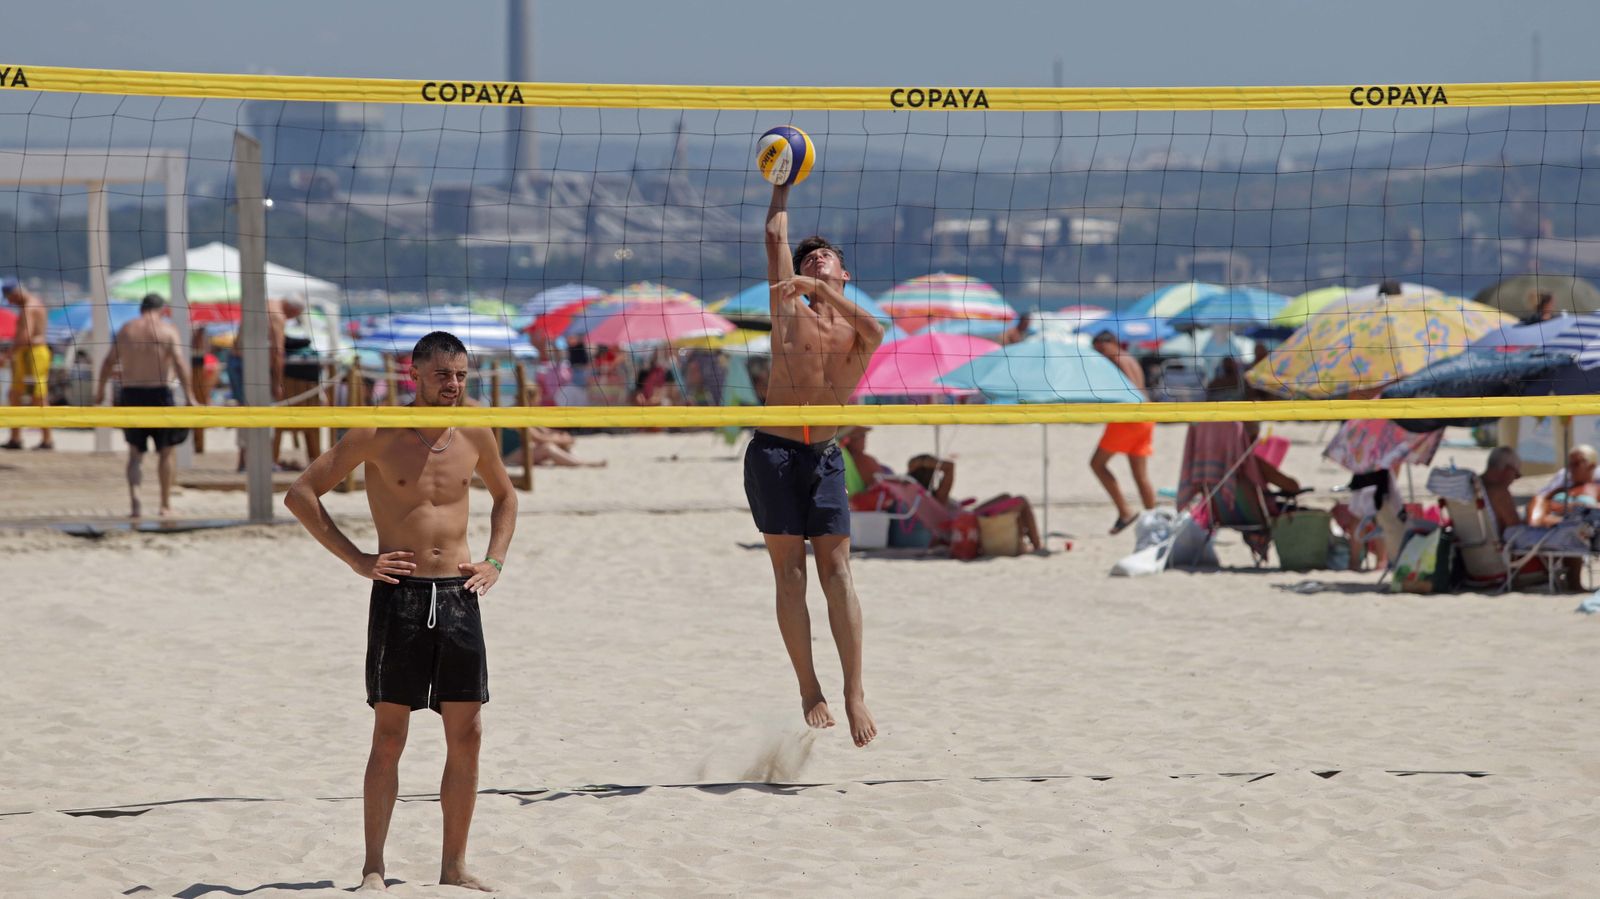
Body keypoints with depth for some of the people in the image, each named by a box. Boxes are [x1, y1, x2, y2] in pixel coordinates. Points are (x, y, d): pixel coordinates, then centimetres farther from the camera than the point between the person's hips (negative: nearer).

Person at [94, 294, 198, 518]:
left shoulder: (126, 330, 8)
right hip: (159, 393, -3)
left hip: (129, 393, 3)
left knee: (135, 452, 12)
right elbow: (180, 364, -12)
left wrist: (100, 390, 17)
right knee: (167, 450, 11)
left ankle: (134, 497, -10)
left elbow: (109, 362, 8)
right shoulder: (167, 330, -2)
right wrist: (189, 396, -15)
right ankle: (166, 505, 9)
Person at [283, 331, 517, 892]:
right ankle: (373, 869, 3)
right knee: (389, 735, -2)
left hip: (460, 595, 4)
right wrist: (355, 558, -8)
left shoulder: (475, 435, 6)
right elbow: (301, 494, -3)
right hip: (399, 594, -4)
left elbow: (505, 495, 26)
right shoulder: (377, 435, -6)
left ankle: (454, 866, 12)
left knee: (467, 734, 3)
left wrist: (494, 560, 11)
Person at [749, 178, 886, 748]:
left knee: (836, 569, -8)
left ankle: (855, 693, -11)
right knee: (789, 571, -3)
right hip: (773, 450, 0)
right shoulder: (790, 307, 10)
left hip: (824, 455, 0)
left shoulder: (855, 330, 9)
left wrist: (819, 289, -24)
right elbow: (776, 235, 9)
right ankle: (810, 692, -1)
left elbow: (874, 331, -16)